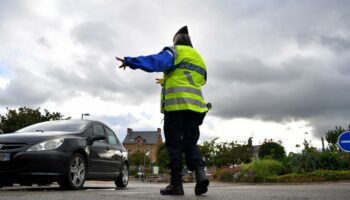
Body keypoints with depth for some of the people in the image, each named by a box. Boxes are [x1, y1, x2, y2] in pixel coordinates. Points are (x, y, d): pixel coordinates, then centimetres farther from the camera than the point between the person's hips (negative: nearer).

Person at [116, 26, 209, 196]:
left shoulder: (174, 52, 5)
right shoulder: (197, 57, 26)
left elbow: (155, 61, -14)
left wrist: (130, 61, -17)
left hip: (176, 104, -5)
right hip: (195, 105, 6)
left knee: (174, 143, -3)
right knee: (190, 142, 9)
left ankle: (176, 183, -4)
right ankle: (200, 172, -13)